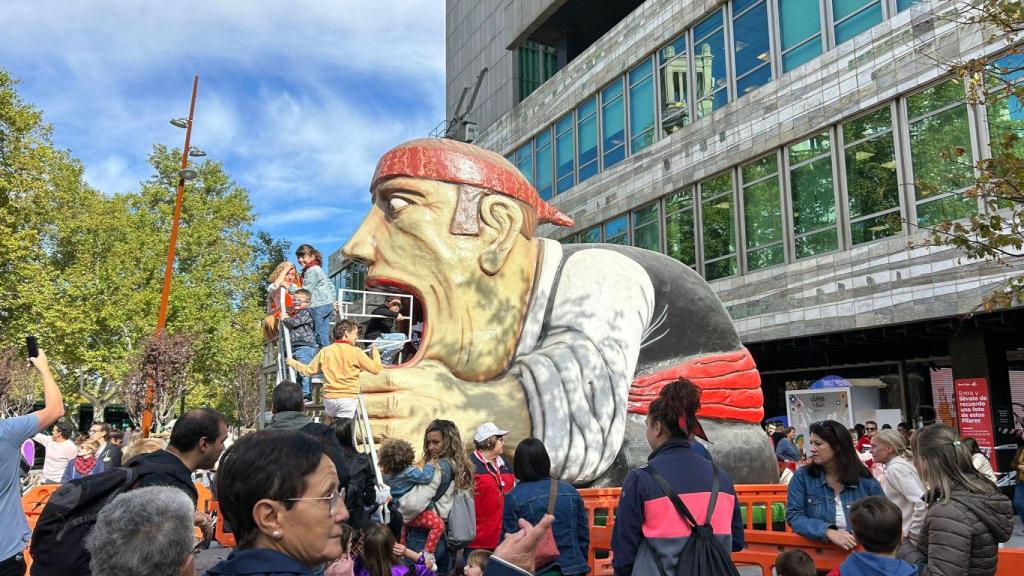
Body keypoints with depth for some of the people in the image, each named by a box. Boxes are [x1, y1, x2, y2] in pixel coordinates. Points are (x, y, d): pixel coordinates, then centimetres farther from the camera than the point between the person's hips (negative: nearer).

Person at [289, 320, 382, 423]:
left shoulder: (325, 351, 6)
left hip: (329, 399, 4)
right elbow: (375, 369, -3)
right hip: (348, 398, -4)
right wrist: (375, 353, 17)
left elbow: (309, 370, 15)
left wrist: (294, 363, 33)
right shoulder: (356, 351, -5)